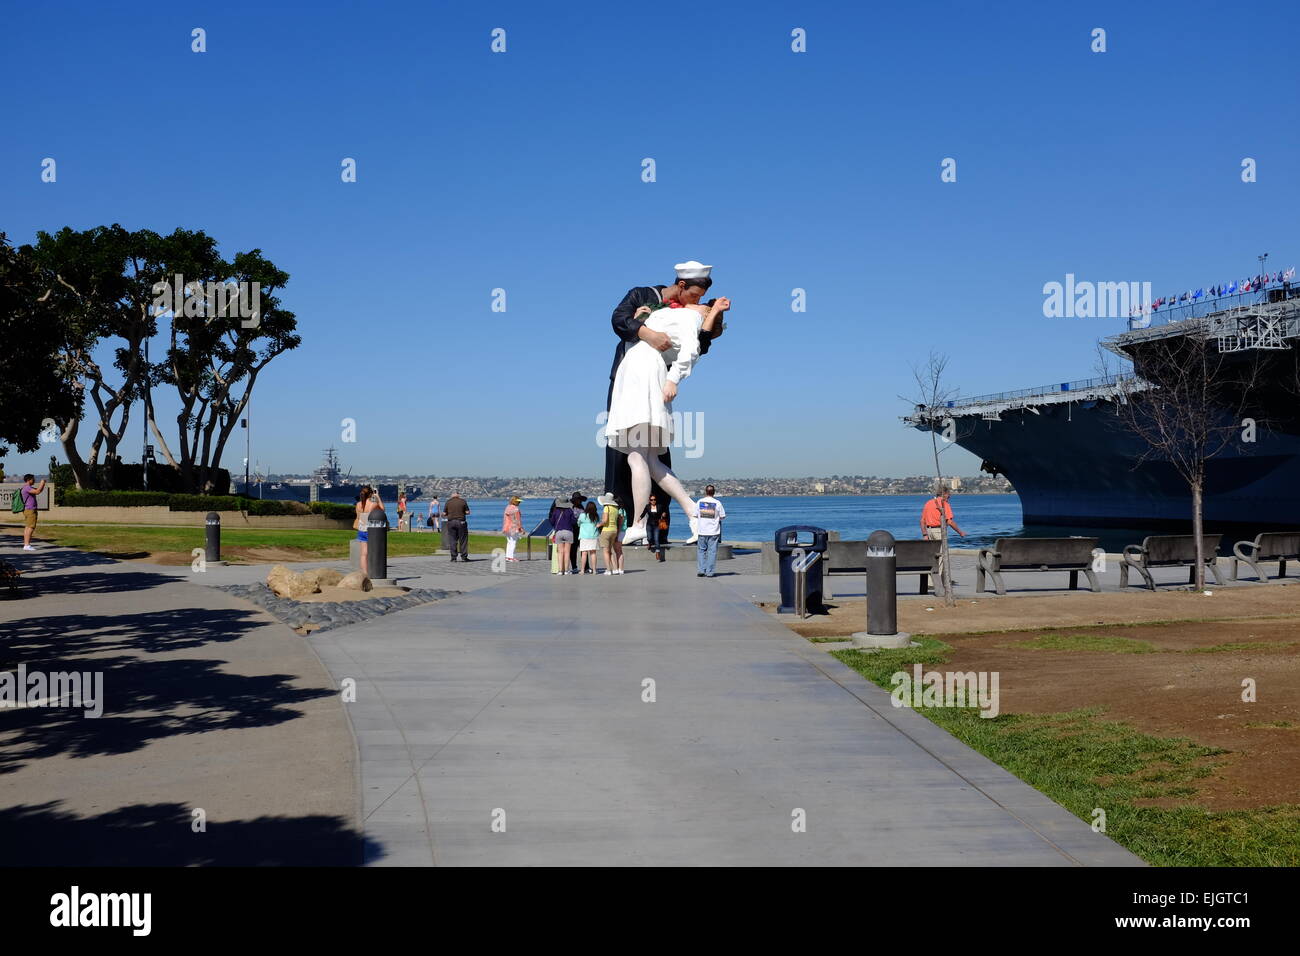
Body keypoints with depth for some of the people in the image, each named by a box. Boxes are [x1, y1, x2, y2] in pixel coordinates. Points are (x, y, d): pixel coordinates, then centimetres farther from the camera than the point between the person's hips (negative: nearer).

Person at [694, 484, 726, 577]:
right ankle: (709, 572, 1)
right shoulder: (717, 503, -6)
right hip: (714, 531, -1)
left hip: (702, 531, 1)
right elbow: (722, 516, -2)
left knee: (701, 550, 11)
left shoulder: (699, 502, -1)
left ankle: (700, 570, 4)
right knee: (712, 551, 3)